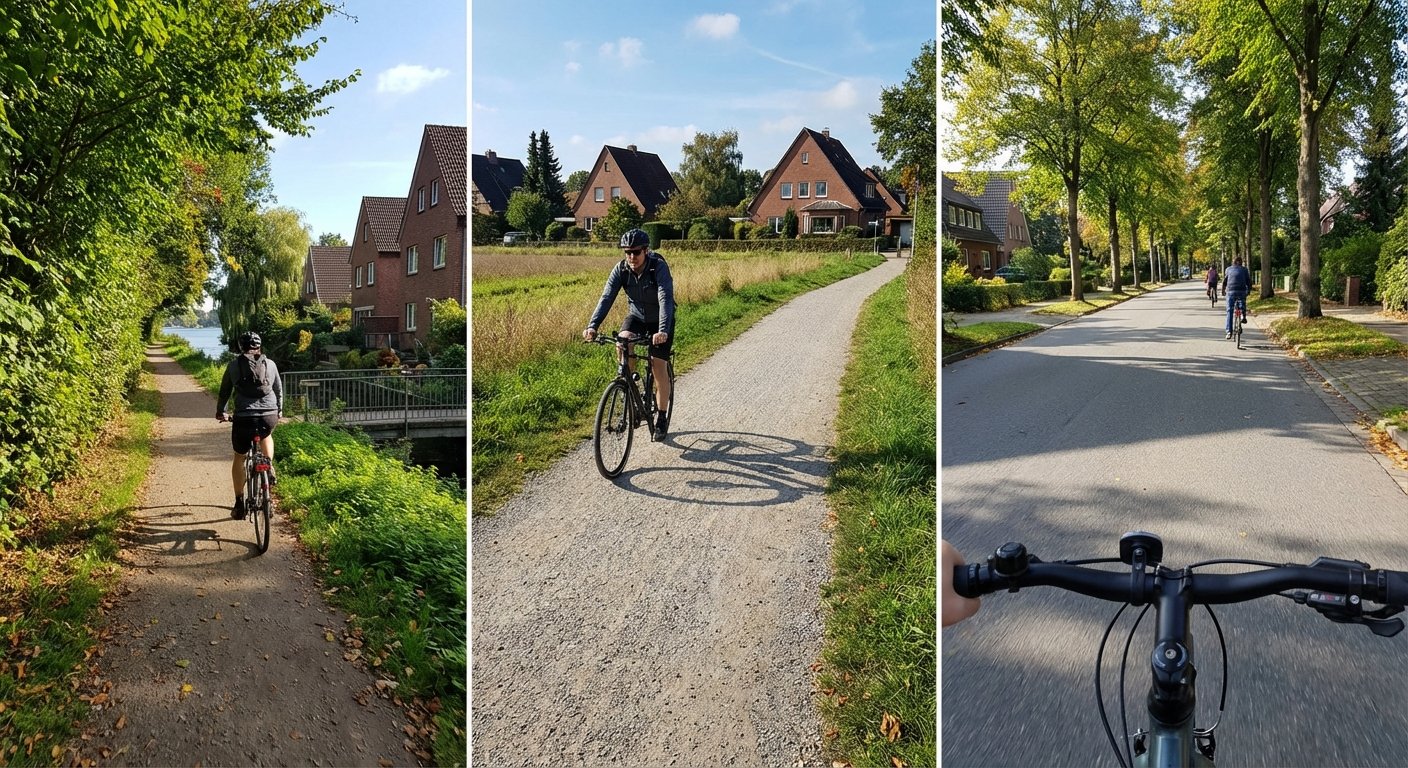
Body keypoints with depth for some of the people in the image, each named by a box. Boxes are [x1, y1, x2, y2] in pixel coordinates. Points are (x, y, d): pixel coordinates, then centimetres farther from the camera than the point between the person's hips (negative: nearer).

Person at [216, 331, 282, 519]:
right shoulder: (270, 364, 11)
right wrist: (279, 411, 39)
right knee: (266, 435, 38)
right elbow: (279, 390, 22)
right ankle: (269, 465, 14)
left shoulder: (234, 365, 7)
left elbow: (224, 391, 16)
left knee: (239, 458, 18)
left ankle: (239, 505, 20)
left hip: (244, 418, -1)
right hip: (270, 417, 2)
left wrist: (220, 412, 33)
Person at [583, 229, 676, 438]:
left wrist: (663, 331, -57)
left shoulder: (659, 267, -30)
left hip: (660, 320, -3)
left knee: (658, 367, -8)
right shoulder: (621, 270, -19)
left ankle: (662, 418, 9)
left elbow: (665, 299, -41)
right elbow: (606, 298, -28)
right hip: (636, 315, 3)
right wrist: (592, 326, -43)